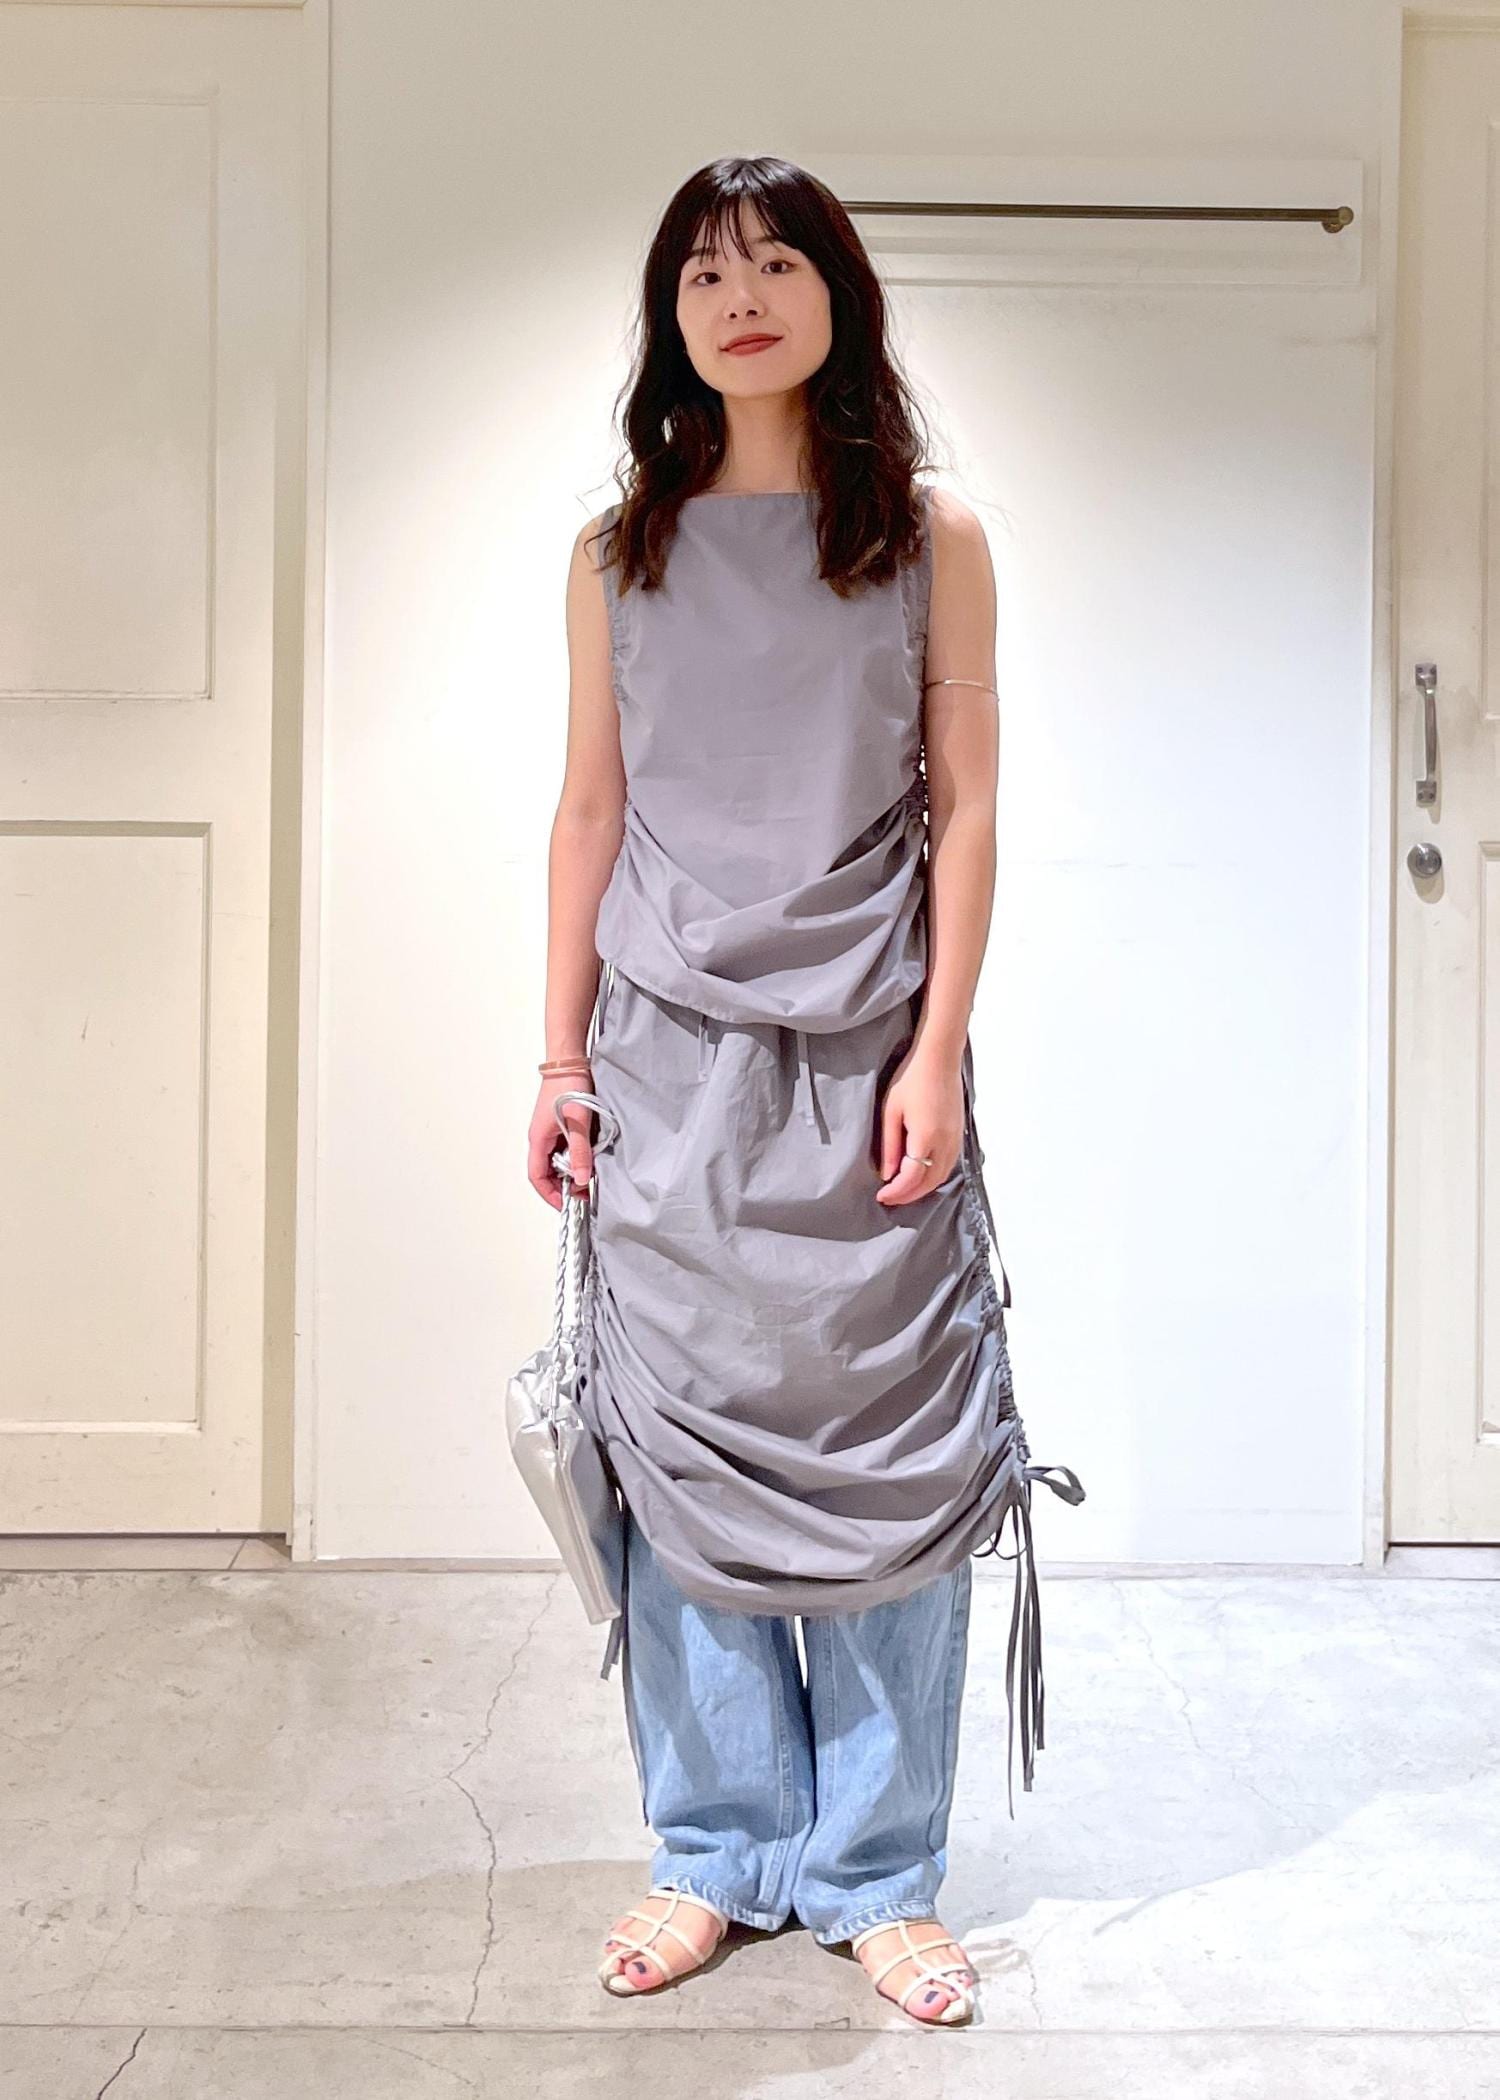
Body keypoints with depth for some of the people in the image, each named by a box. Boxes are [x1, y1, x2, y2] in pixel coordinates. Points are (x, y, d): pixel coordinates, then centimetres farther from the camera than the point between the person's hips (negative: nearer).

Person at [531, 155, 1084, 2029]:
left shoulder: (931, 540, 4)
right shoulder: (619, 553, 10)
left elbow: (965, 807, 2)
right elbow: (590, 813, 10)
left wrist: (938, 1049, -6)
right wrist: (562, 1057, 5)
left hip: (864, 1052, -1)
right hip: (671, 1054, 2)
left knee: (882, 1450, 0)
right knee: (686, 1450, 3)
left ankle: (876, 1873, 15)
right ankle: (716, 1853, 18)